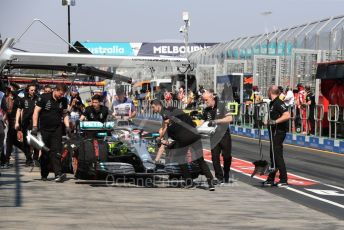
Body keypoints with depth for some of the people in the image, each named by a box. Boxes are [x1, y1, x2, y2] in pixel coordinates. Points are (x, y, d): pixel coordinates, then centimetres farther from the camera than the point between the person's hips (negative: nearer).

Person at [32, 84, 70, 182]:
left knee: (56, 152, -10)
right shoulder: (44, 97, -6)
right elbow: (36, 112, -5)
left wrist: (67, 126, 4)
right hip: (44, 129, -1)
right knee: (45, 153, 6)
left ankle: (58, 174, -18)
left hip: (57, 130, 2)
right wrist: (35, 126, -12)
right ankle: (44, 175, 19)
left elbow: (65, 114, 17)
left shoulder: (64, 100, 6)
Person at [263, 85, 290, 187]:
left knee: (277, 156, -10)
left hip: (278, 132, -10)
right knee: (273, 155, 15)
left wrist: (275, 121, -31)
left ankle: (284, 180, -7)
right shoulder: (272, 103, 15)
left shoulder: (279, 103, -16)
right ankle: (270, 179, 22)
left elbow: (287, 115, -28)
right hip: (274, 132, 10)